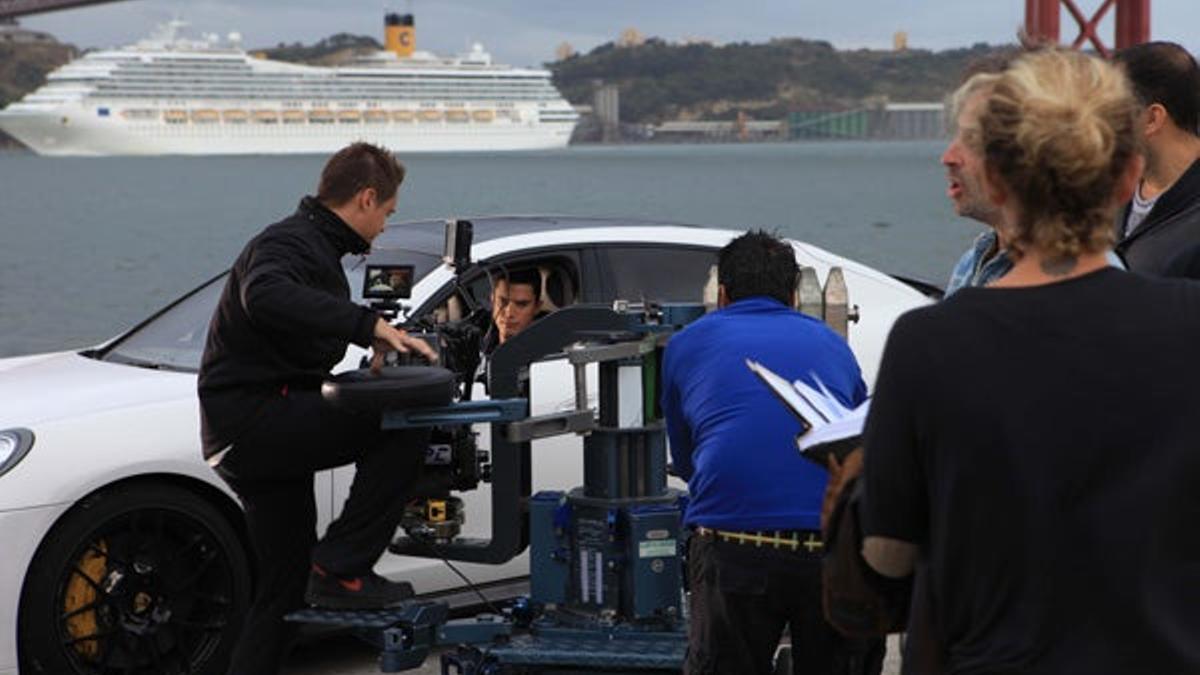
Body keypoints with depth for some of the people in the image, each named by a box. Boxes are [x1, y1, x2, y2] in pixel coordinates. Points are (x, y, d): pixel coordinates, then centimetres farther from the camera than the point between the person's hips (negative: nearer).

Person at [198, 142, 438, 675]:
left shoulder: (315, 246, 22)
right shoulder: (290, 243, -13)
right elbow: (265, 296, -37)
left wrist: (377, 345, 9)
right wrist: (367, 322, -39)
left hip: (254, 435, 11)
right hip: (252, 416, -11)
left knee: (287, 582, 15)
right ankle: (340, 568, -19)